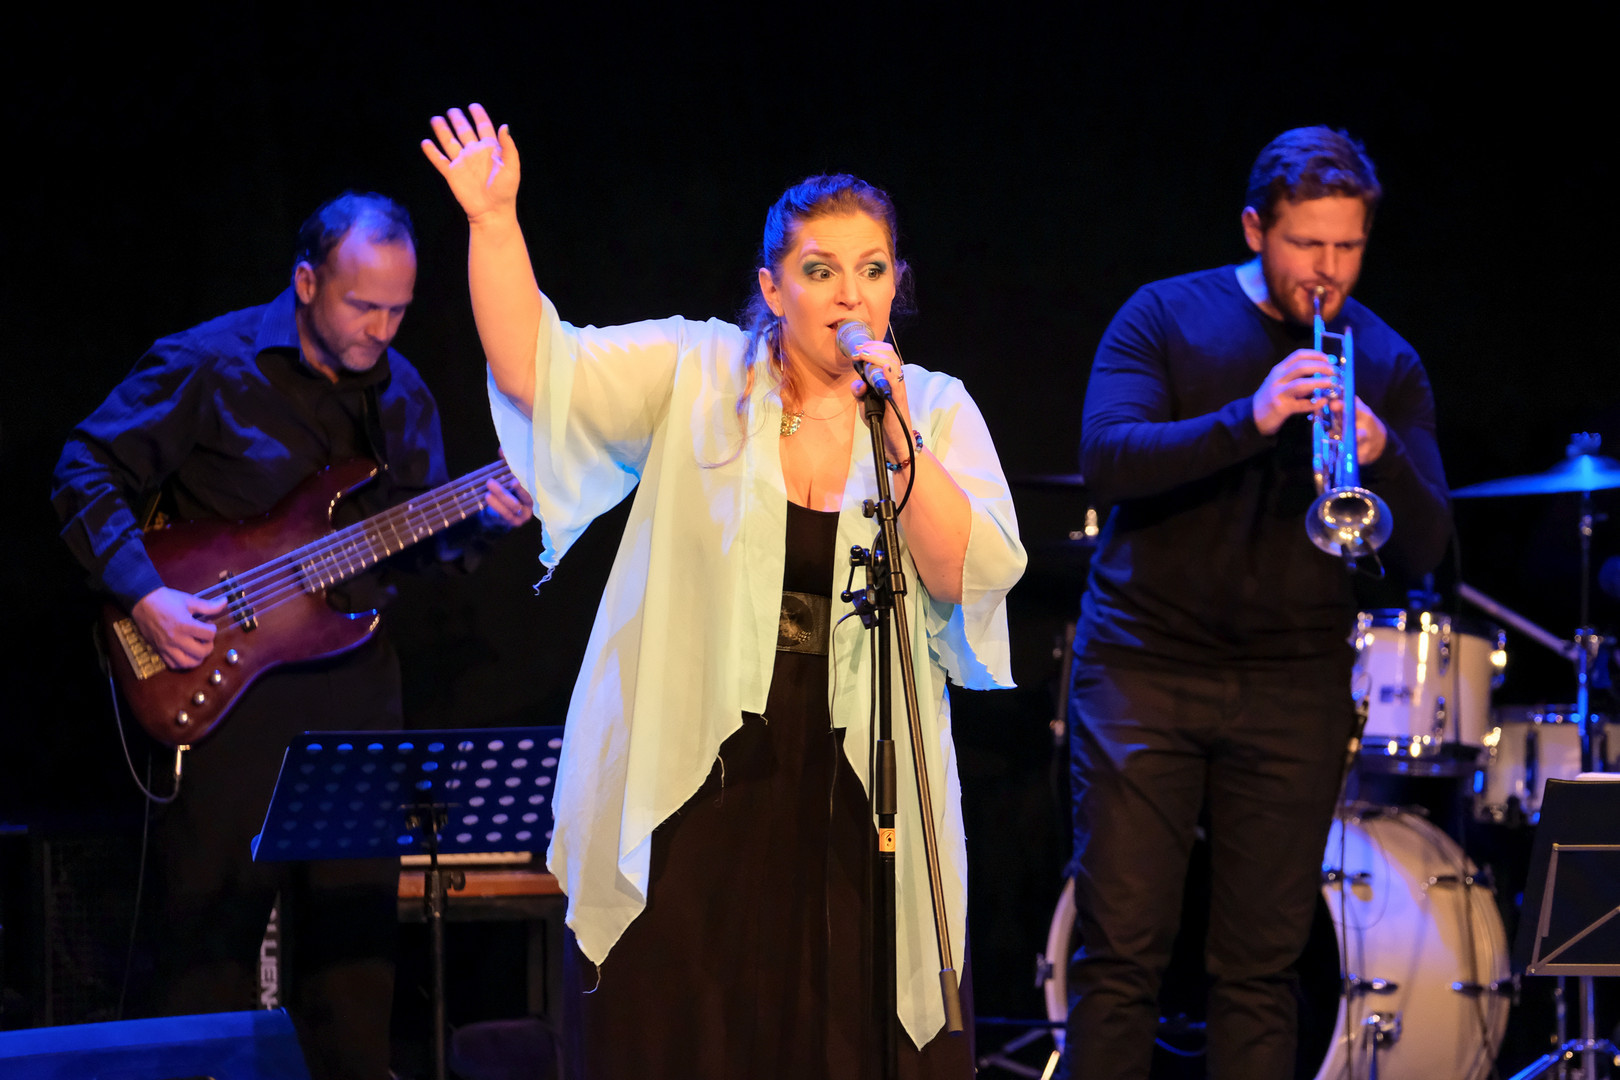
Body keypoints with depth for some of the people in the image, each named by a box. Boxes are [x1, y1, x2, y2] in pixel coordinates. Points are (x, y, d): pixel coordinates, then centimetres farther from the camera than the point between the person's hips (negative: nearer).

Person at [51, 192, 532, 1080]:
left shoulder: (398, 392, 10)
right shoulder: (208, 366, -8)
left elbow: (416, 535, 16)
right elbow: (87, 474, -7)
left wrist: (481, 521, -6)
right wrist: (144, 594, -18)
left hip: (354, 682, 5)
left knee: (353, 930, 8)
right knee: (211, 929, -3)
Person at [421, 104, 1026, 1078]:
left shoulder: (936, 411, 4)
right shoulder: (698, 376, 2)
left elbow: (976, 575, -8)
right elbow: (535, 367, -7)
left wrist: (896, 439, -16)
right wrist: (495, 223, -15)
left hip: (859, 806, 1)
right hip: (693, 791, -1)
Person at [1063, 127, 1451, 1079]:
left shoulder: (1388, 365, 7)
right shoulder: (1168, 317, 1)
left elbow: (1424, 550, 1)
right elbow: (1107, 456, -14)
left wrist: (1383, 455, -21)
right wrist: (1251, 420, -28)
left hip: (1294, 681, 2)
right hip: (1146, 666, -2)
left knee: (1263, 962, 2)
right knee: (1123, 952, -4)